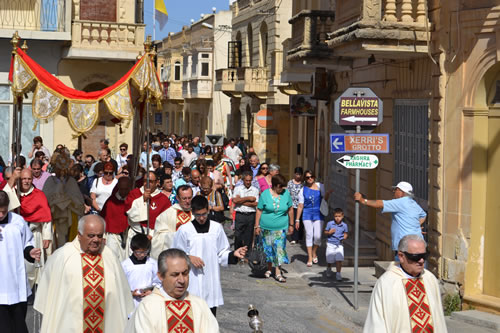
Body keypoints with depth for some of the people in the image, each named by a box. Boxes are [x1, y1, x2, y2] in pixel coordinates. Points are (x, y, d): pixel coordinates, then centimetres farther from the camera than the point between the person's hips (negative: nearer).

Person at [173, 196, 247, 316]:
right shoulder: (185, 230, -2)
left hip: (212, 281, 3)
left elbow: (222, 254, 11)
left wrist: (233, 254, -7)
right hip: (192, 282, -3)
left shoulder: (217, 228, 5)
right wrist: (188, 258, -14)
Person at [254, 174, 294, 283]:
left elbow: (290, 209, 8)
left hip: (281, 228, 0)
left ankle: (278, 273, -3)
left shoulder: (286, 193, -1)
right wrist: (257, 226, -2)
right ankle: (269, 268, 29)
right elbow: (259, 211, -1)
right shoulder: (265, 194, -6)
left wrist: (291, 225, 12)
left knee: (279, 249, -6)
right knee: (268, 249, 10)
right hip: (266, 228, 0)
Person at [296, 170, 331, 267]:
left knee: (317, 236, -7)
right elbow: (300, 206, 6)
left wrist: (328, 193, -15)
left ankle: (314, 252, 21)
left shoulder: (320, 186, 6)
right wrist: (297, 219, 3)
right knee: (309, 235, -3)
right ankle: (310, 258, 6)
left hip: (318, 214, 0)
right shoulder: (303, 190, 5)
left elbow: (325, 199, 5)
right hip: (307, 214, 0)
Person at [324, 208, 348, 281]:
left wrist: (345, 237, -10)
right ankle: (329, 269, 41)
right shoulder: (329, 224, -6)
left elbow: (345, 233, 11)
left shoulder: (344, 225, -2)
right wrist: (329, 232, -18)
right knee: (330, 260, 9)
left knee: (339, 260, -11)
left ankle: (338, 274, 0)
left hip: (339, 245, 0)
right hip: (331, 244, 0)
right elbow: (325, 232, 4)